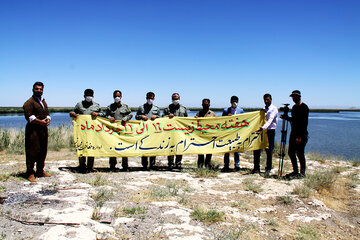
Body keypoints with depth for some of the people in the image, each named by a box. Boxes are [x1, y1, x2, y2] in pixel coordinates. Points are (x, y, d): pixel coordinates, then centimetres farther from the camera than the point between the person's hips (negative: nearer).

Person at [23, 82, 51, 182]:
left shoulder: (43, 101, 20)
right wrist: (40, 121, -21)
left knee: (43, 151, 12)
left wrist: (48, 119, 0)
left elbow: (47, 113, 22)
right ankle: (30, 173, 2)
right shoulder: (29, 102, -6)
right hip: (33, 130, -8)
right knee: (32, 151, -6)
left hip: (43, 129, 8)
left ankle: (40, 171, 24)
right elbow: (29, 116, -15)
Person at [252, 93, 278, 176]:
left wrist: (263, 128, -34)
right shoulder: (263, 109, 17)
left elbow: (270, 120, -21)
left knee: (269, 150, -3)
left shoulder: (274, 109, -5)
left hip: (270, 131, -6)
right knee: (256, 149, 4)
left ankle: (268, 169, 8)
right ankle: (256, 168, 15)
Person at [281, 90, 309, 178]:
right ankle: (295, 171, 21)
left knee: (300, 154, -5)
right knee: (291, 152, 10)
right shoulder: (294, 107, 16)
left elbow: (304, 122, -17)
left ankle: (302, 173, 7)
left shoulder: (304, 107, -11)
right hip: (293, 133, 9)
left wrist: (300, 136, -21)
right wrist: (285, 117, 7)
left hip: (301, 134, -9)